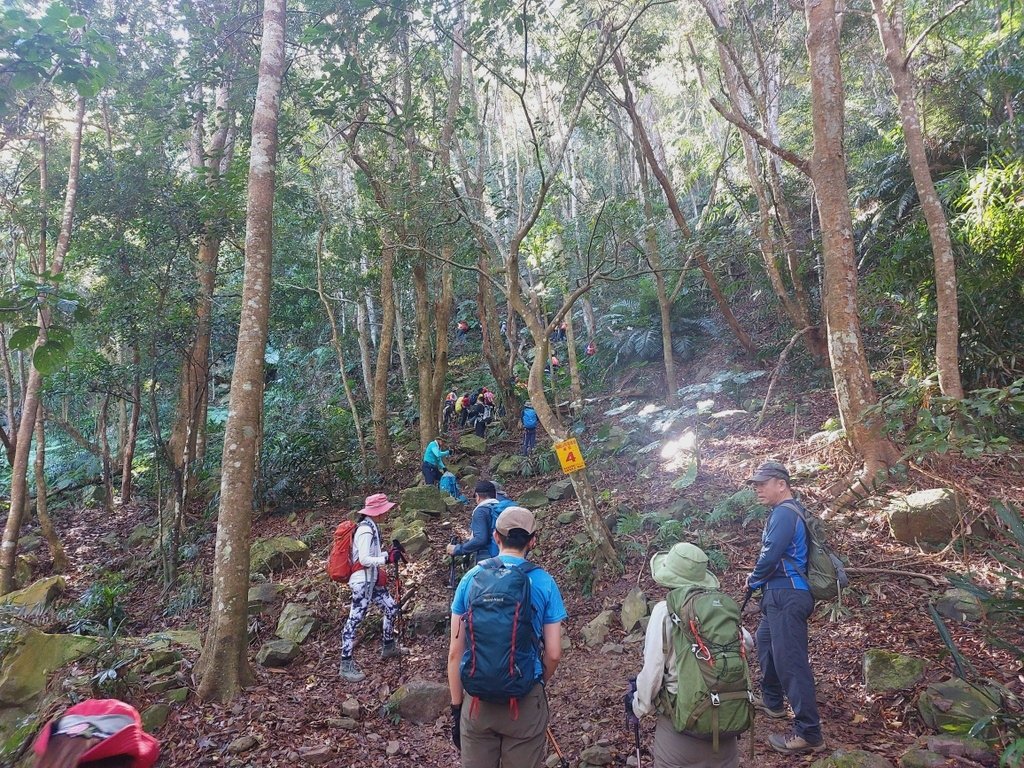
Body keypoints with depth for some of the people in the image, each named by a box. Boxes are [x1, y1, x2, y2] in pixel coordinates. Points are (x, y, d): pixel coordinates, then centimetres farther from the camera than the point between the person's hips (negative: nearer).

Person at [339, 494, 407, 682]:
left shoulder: (372, 527, 9)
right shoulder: (365, 530, -20)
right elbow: (364, 560, -25)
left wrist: (390, 552, 6)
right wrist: (387, 559, -27)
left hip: (373, 580, 10)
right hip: (362, 582, -10)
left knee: (391, 608, 16)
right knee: (354, 621, -3)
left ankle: (389, 647, 33)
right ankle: (346, 665, 4)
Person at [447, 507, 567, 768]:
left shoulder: (471, 578, -4)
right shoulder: (543, 582, -8)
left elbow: (454, 652, -2)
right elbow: (553, 654, -6)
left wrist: (456, 705, 8)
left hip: (476, 699, 2)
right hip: (525, 702, -1)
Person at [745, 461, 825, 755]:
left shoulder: (784, 513, -16)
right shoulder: (784, 512, 16)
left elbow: (770, 555, -22)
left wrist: (753, 580, -4)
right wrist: (759, 579, 8)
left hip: (786, 596, -11)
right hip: (782, 595, 11)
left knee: (790, 660, -9)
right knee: (766, 643, 25)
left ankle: (809, 733, -5)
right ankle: (772, 702, 40)